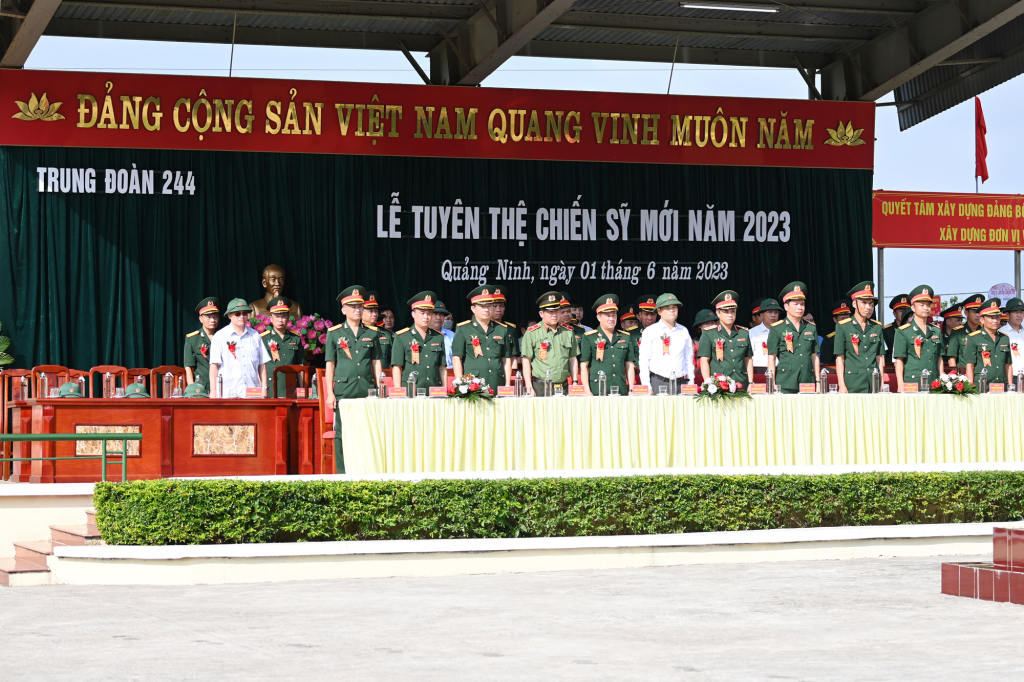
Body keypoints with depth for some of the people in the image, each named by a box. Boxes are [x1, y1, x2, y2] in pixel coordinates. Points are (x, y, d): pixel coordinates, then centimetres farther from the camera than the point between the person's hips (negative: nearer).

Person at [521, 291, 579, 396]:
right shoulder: (532, 333, 1)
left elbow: (573, 359, 16)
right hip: (540, 387, -3)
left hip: (563, 387, 3)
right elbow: (526, 361, -1)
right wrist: (529, 388, -7)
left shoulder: (568, 332, 12)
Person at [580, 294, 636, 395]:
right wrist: (587, 392, -5)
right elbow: (583, 366, 3)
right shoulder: (589, 338, 6)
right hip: (597, 392, -3)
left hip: (621, 392, 3)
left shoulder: (625, 338, 16)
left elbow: (630, 366, 17)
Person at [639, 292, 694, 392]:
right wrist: (647, 387, -6)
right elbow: (643, 361, 2)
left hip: (680, 384, 3)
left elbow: (689, 359, 19)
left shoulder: (683, 331, 16)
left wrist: (691, 384, 12)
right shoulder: (650, 332, 5)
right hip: (658, 383, -3)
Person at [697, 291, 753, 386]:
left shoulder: (744, 333, 15)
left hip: (741, 385, 3)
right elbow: (704, 361, 1)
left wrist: (751, 383, 10)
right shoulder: (709, 334, 4)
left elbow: (748, 360, 18)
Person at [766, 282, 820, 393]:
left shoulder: (811, 328, 15)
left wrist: (818, 381, 11)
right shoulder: (777, 329, 4)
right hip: (785, 384, -3)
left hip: (808, 383, 3)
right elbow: (771, 358, 2)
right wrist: (772, 385, -4)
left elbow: (815, 357, 17)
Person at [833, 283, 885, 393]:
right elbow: (839, 358, 0)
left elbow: (880, 357, 14)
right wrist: (842, 385, -7)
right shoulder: (842, 327, 3)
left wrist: (881, 384, 9)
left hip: (874, 384, 3)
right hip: (853, 384, -3)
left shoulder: (877, 327, 13)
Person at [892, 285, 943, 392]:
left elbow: (939, 359, 20)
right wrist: (900, 386, -9)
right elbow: (899, 361, -2)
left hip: (933, 383, 4)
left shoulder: (936, 331, 18)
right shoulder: (902, 332, 3)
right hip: (912, 383, -4)